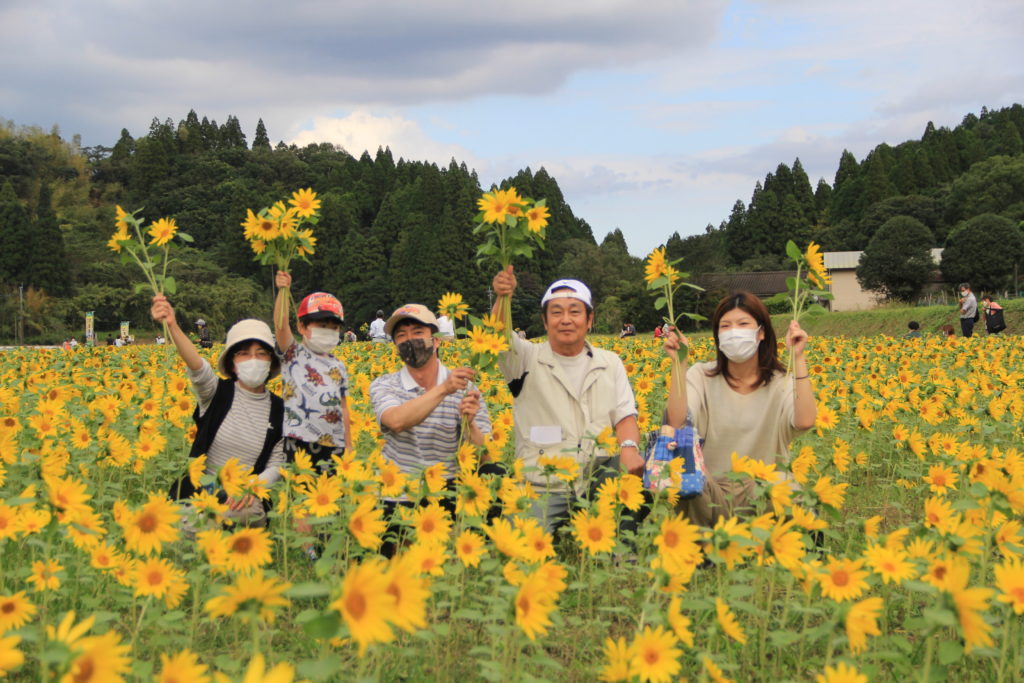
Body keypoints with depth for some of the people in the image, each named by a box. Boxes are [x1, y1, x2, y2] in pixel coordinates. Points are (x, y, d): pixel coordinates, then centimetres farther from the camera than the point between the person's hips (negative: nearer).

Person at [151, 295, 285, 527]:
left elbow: (276, 465, 4)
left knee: (252, 515, -34)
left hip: (243, 498, 1)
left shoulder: (280, 410, 3)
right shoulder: (217, 393, -3)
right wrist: (172, 326, -44)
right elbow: (197, 365, -24)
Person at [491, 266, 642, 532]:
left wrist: (629, 447, -16)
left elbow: (625, 416, 7)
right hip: (543, 485, -3)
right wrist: (502, 298, -37)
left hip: (599, 474, 4)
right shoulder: (528, 360, 3)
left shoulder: (610, 363, 13)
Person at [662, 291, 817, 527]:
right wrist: (679, 362, -18)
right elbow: (677, 422, -17)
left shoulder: (781, 384, 2)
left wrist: (798, 358, -19)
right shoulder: (701, 376, 3)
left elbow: (805, 421, -22)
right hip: (710, 491, -1)